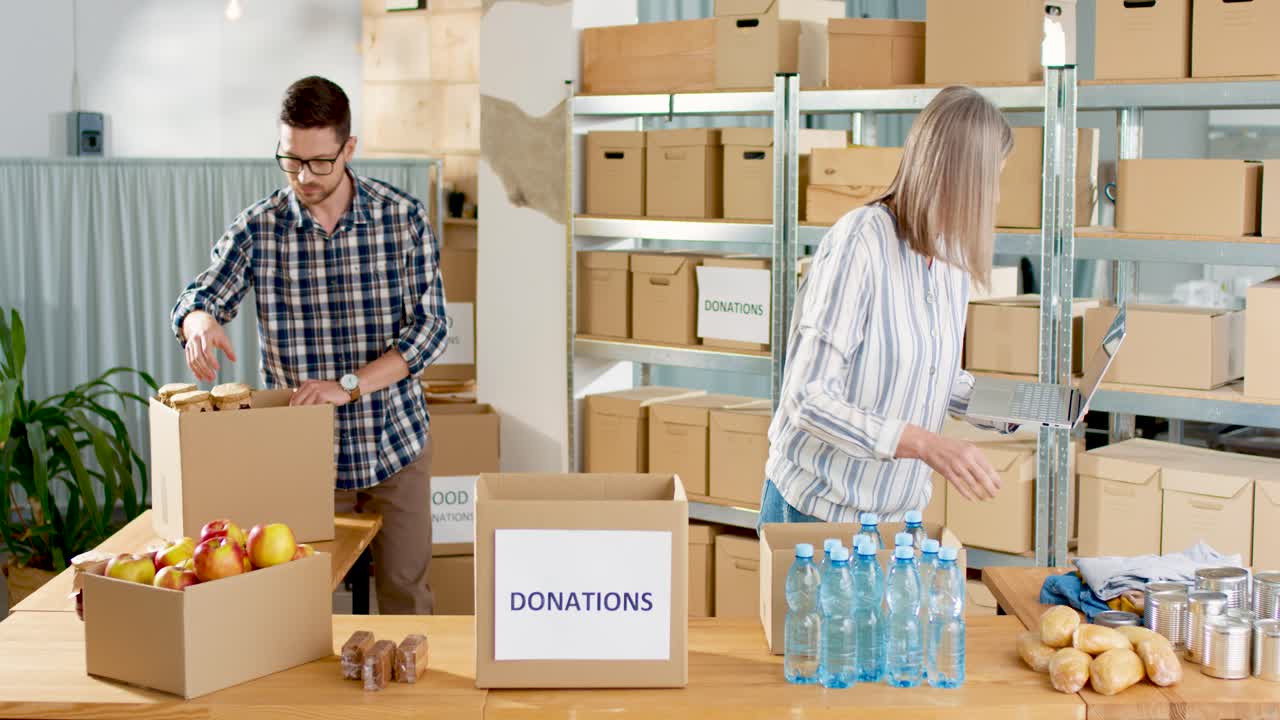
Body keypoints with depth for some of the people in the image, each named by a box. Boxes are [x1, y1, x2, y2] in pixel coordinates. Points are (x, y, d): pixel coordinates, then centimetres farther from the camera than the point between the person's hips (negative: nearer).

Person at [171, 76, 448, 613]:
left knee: (405, 596, 10)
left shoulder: (403, 218, -7)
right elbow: (200, 297, -7)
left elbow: (430, 325, -11)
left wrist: (350, 385, -24)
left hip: (397, 445, 0)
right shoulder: (258, 228, -4)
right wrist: (199, 323, -33)